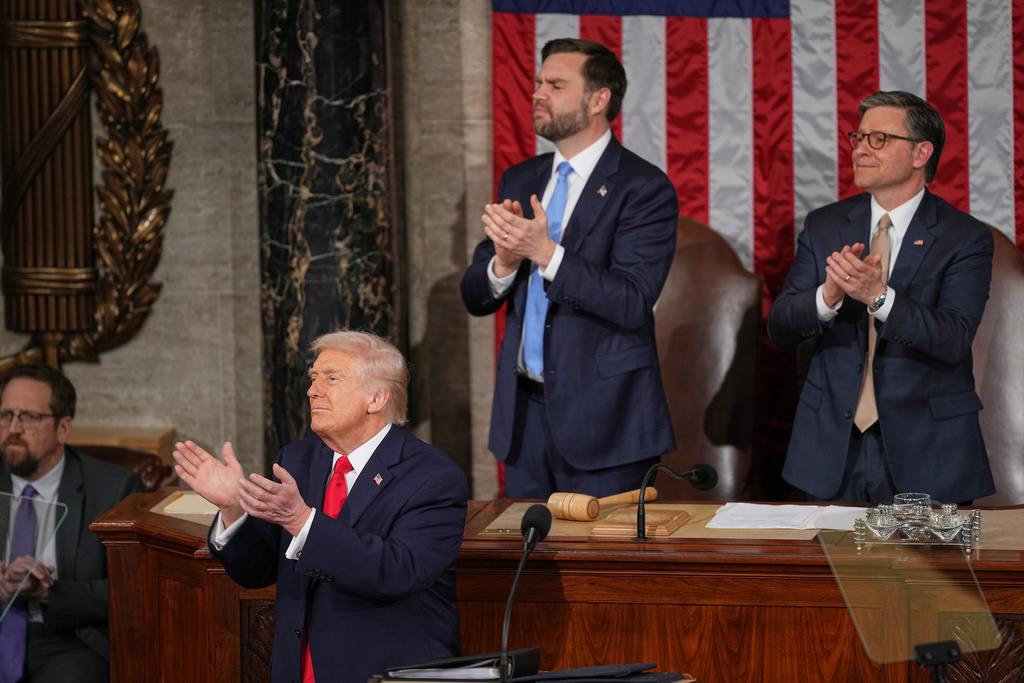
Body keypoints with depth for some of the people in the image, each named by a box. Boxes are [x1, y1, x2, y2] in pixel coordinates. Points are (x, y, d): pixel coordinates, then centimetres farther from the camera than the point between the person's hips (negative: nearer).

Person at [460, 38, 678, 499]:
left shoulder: (644, 188, -8)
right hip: (524, 409, 6)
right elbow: (475, 299, 10)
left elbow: (632, 303, -18)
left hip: (601, 411, -6)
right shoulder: (519, 181, 12)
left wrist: (546, 253, -27)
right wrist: (504, 263, -13)